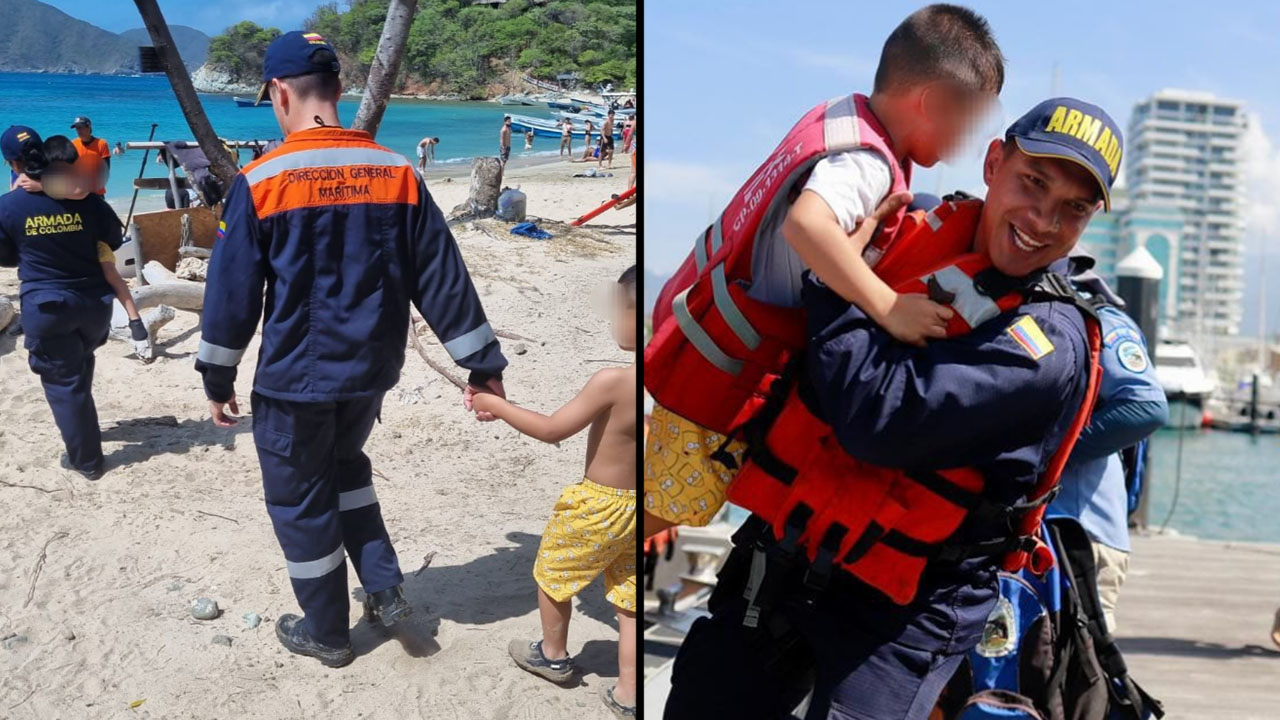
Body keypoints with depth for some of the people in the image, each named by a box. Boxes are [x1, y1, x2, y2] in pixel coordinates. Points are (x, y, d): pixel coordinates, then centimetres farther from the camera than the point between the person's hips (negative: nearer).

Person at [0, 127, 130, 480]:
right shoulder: (87, 200, -6)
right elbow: (114, 241, 10)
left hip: (45, 308, -3)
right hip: (95, 302, 3)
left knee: (63, 382, 7)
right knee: (79, 374, 25)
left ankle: (86, 460, 13)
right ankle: (84, 446, 38)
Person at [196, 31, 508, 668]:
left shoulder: (260, 182, -14)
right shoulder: (398, 173, -5)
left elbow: (231, 293, -8)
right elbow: (443, 282, -4)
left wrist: (217, 380, 6)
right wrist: (483, 366, 2)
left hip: (293, 379, -4)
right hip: (371, 372, 4)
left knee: (301, 501, 15)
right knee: (345, 468, 29)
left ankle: (326, 634, 30)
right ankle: (384, 590, 23)